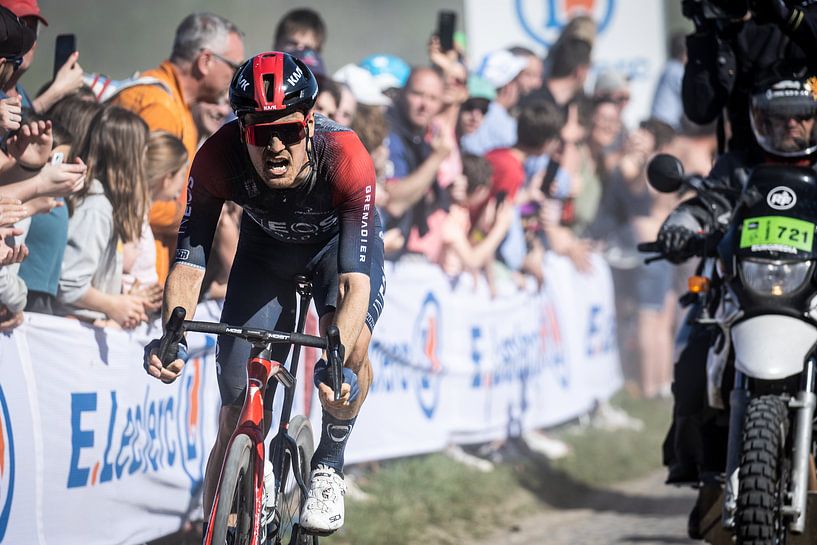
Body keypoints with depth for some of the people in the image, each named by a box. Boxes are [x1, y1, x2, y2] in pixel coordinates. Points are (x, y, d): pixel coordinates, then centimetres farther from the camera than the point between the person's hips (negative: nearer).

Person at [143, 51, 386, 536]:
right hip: (266, 249, 2)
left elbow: (356, 280, -45)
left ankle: (329, 468, -6)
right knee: (238, 421, -5)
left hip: (339, 241, -2)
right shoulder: (218, 159, -34)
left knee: (351, 343, -32)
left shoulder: (346, 158, -40)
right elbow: (189, 262, -34)